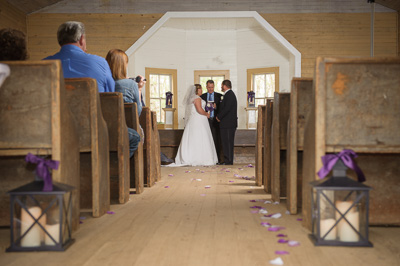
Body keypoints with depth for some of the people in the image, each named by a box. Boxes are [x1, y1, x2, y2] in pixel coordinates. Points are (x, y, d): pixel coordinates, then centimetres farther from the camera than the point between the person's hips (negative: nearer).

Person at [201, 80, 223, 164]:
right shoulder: (202, 96, 13)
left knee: (216, 139, -2)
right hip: (206, 120, 1)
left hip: (216, 120, -1)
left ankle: (217, 158, 3)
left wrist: (216, 106, -16)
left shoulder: (219, 96, 8)